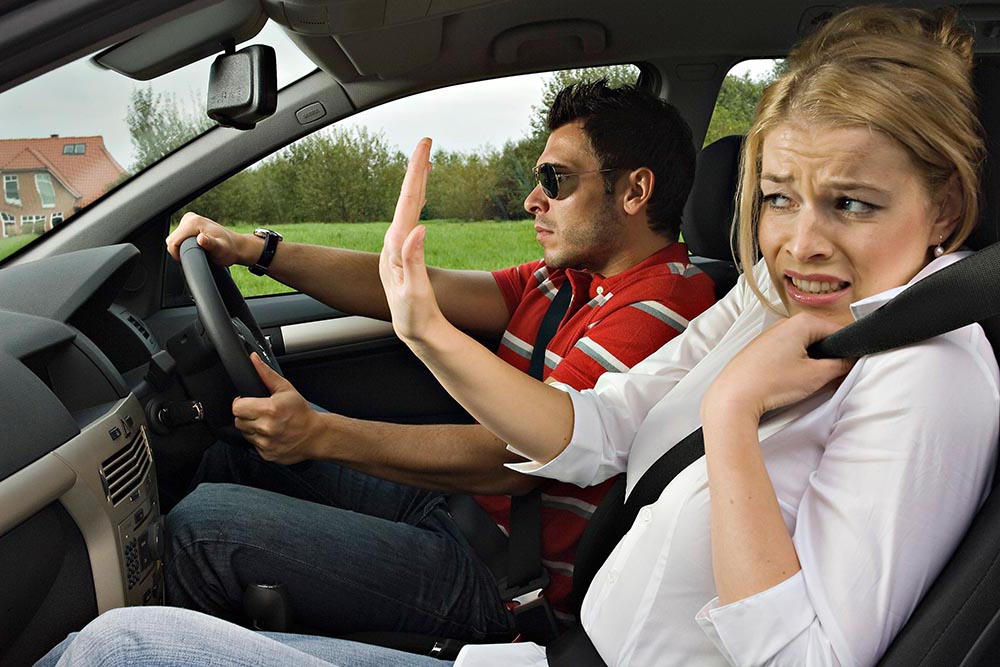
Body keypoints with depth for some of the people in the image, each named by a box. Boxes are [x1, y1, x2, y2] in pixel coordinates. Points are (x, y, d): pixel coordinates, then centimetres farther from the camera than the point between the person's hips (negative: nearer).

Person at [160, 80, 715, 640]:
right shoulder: (564, 281, 10)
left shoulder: (661, 305, -19)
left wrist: (322, 434, -31)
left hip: (502, 585, -9)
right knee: (238, 452, 14)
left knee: (204, 524, -13)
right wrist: (251, 249, -2)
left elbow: (515, 459, -26)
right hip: (455, 506, 9)